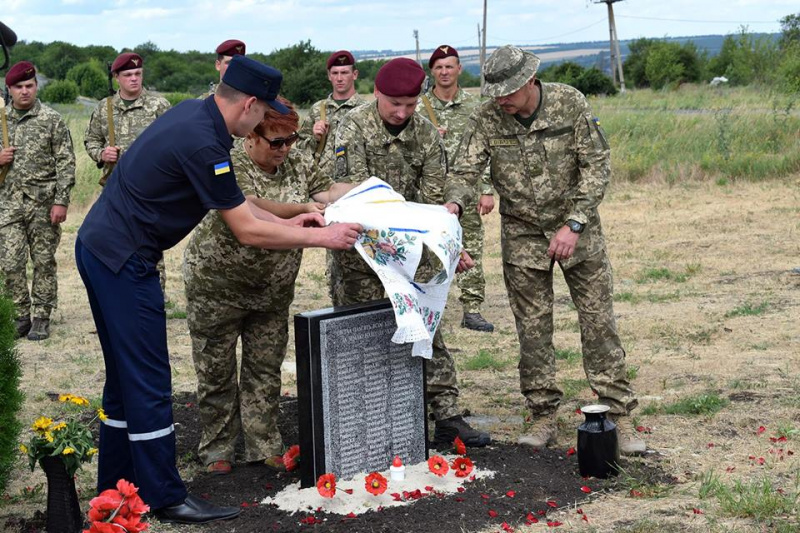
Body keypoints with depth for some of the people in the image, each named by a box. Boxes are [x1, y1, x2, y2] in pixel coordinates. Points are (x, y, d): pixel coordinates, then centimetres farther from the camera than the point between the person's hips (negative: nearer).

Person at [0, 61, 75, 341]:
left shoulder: (52, 120, -2)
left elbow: (65, 163, -4)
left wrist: (61, 201, -11)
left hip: (43, 202, -3)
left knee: (44, 263, 3)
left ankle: (41, 318, 13)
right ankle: (23, 315, 16)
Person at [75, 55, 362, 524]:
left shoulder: (194, 113, 7)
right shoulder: (202, 143, -23)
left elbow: (232, 197, 16)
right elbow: (248, 231, -18)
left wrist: (286, 223, 12)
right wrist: (321, 237, -10)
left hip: (102, 249, 10)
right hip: (124, 259, -10)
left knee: (127, 375, 16)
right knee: (148, 380, -4)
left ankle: (116, 486, 24)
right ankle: (164, 496, 3)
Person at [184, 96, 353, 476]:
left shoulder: (297, 162, 1)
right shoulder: (228, 165, -18)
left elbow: (328, 191, -4)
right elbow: (248, 209, -31)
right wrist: (301, 209, -39)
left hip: (272, 288, 5)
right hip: (218, 284, -5)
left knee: (265, 370, 9)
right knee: (216, 372, 5)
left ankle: (264, 447, 18)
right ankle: (217, 449, 17)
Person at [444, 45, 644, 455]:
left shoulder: (570, 104, -12)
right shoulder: (487, 119, -9)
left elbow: (596, 166, -11)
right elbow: (465, 169, -12)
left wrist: (573, 225, -18)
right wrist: (453, 202, -36)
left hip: (577, 228, -1)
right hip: (522, 235, 1)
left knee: (599, 323, 0)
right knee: (532, 329, 4)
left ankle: (618, 414, 8)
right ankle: (543, 417, 16)